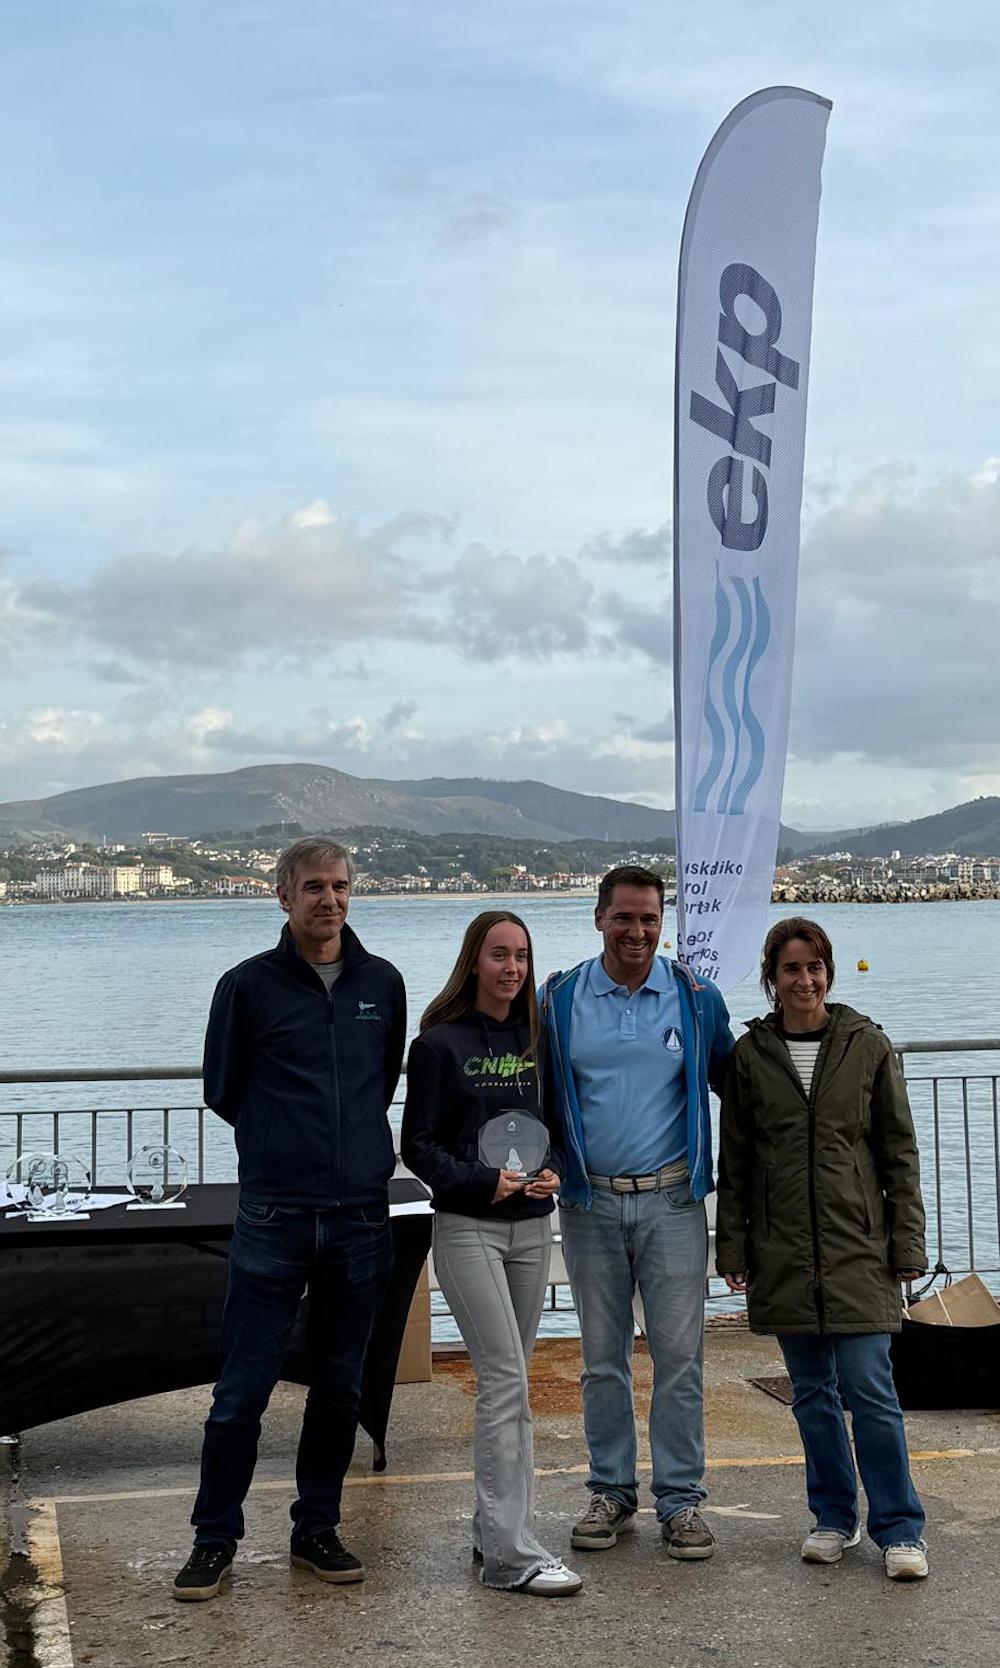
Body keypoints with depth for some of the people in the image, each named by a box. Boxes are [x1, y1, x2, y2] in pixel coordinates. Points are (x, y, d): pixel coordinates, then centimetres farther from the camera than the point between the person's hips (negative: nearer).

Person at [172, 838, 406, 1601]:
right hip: (273, 1221, -3)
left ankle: (317, 1529, 25)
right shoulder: (249, 985, -2)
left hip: (361, 1217, 3)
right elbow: (222, 1090, 6)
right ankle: (216, 1538, 13)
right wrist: (285, 1144, 8)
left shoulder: (382, 983, 7)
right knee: (243, 1388, -1)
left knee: (341, 1387, 11)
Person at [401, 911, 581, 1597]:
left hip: (532, 1226, 5)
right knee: (506, 1379, -11)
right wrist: (482, 1181, -18)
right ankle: (513, 1553, -9)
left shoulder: (537, 1039, 10)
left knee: (507, 1379, 11)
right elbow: (419, 1144, -5)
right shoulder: (442, 1043, -5)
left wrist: (552, 1170, -4)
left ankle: (495, 1527, 22)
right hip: (468, 1227, -5)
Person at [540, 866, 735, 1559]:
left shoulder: (695, 997, 2)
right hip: (591, 1203, 1)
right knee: (603, 1358, 10)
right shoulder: (559, 1000, 3)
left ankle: (682, 1499, 12)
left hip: (672, 1200, -1)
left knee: (679, 1354, 0)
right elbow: (538, 1094, 11)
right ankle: (611, 1493, 22)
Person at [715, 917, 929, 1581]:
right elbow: (734, 1160, 7)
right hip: (784, 1252, 2)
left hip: (858, 1247, -2)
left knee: (869, 1388, -5)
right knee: (813, 1390, 10)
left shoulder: (868, 1045, 1)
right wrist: (732, 1247, 4)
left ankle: (900, 1529, 7)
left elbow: (900, 1152, 3)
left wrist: (908, 1244, -1)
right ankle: (835, 1518, 24)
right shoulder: (750, 1055, 4)